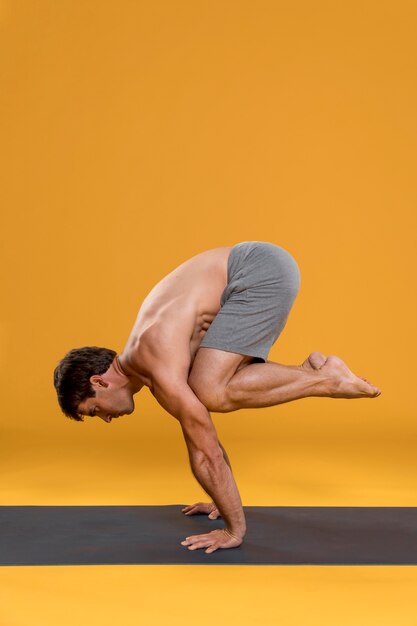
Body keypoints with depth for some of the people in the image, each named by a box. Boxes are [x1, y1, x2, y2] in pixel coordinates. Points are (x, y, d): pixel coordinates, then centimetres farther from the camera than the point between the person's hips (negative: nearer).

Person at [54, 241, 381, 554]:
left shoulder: (159, 368, -15)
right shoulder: (144, 360, 14)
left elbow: (206, 450, -15)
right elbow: (197, 428, 23)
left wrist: (234, 529, -8)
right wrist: (223, 500, 28)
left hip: (262, 270, -9)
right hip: (260, 271, 9)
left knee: (210, 394, -19)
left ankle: (323, 381, -10)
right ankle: (308, 372, 10)